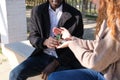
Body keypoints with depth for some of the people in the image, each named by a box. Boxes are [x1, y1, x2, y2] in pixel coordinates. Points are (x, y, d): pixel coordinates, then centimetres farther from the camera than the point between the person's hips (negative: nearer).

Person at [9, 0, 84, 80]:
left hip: (64, 59, -2)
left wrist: (54, 64, -18)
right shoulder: (37, 11, 1)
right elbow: (33, 37, 3)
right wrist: (45, 42, -22)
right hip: (42, 56, 3)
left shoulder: (76, 15, -7)